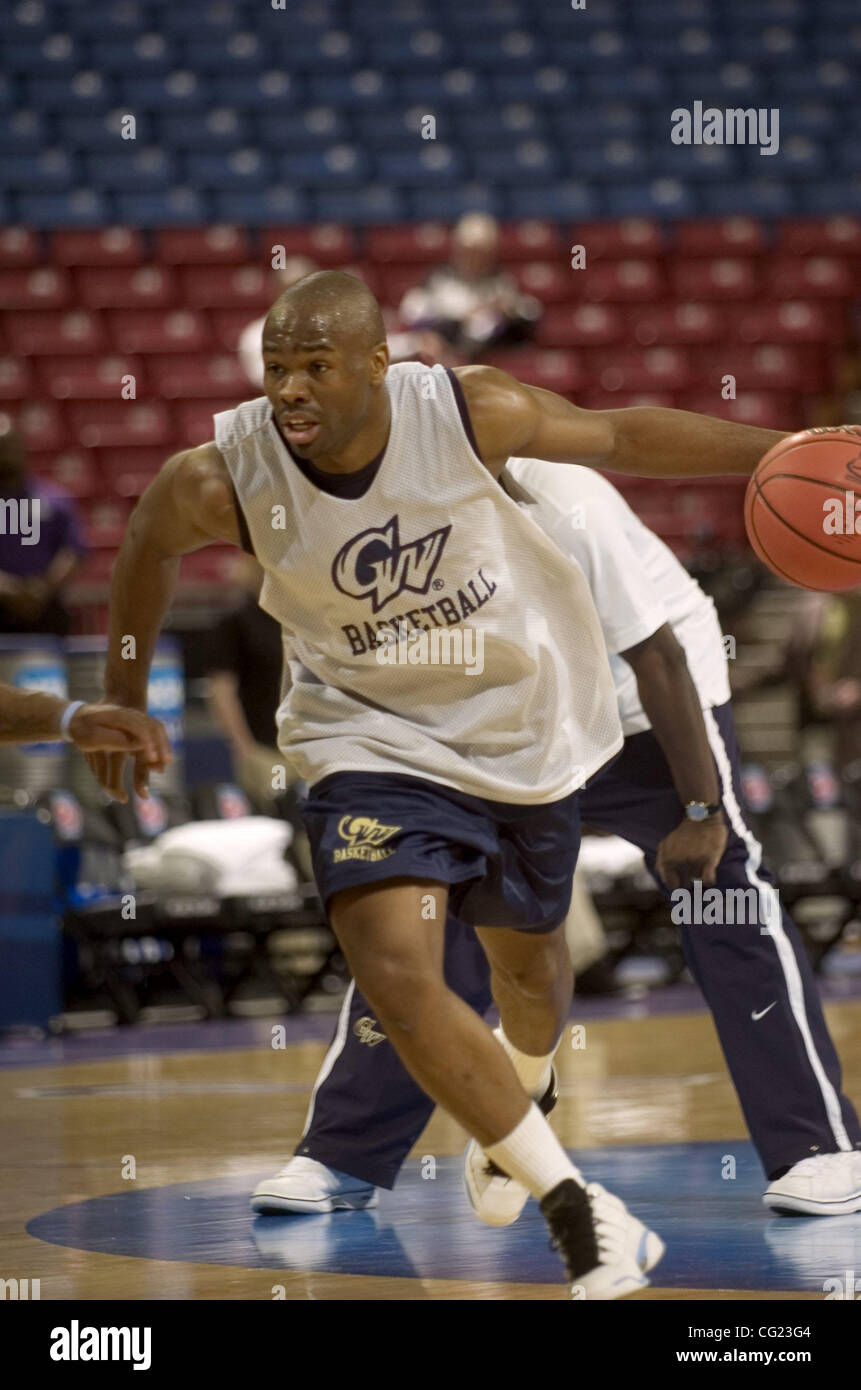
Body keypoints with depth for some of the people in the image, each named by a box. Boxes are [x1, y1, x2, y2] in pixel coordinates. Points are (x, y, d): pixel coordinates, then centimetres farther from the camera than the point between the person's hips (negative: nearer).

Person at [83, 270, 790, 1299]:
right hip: (373, 737, -1)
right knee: (394, 972, -24)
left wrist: (778, 451, -14)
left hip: (520, 713, 1)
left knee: (523, 953, 22)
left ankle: (524, 1095, 59)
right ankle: (576, 1211, -15)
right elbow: (147, 550, -1)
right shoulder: (220, 481, -25)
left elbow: (615, 439, -9)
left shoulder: (471, 412, -26)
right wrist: (124, 691, 11)